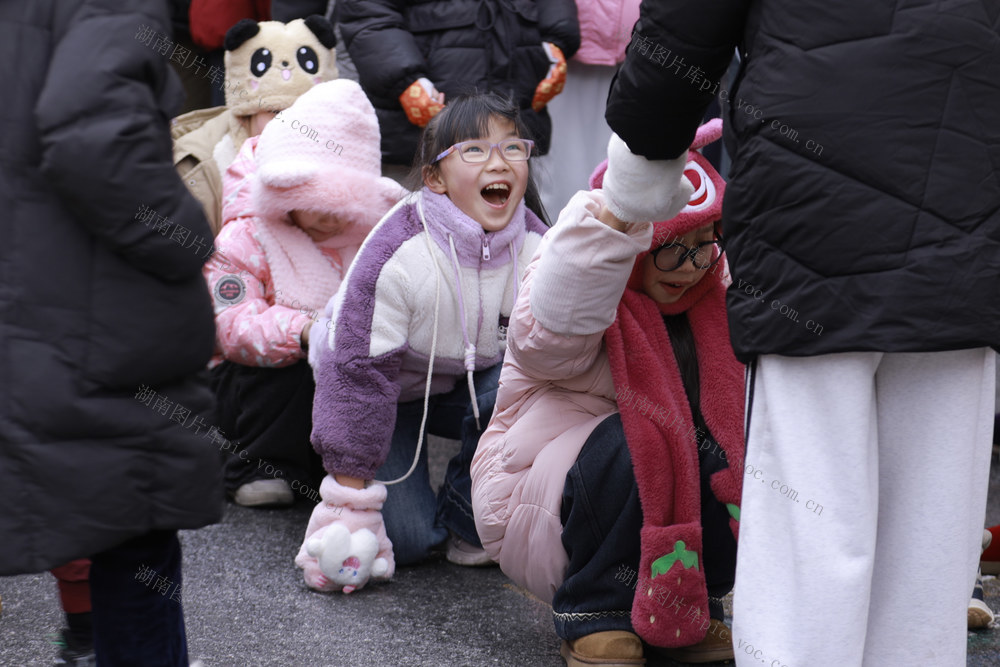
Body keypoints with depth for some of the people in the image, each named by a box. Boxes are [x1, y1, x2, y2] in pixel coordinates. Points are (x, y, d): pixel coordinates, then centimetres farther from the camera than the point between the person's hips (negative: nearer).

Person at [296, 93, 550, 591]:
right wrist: (349, 498, -27)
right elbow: (359, 369, -27)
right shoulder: (399, 256, -31)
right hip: (388, 388, -4)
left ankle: (469, 524, -8)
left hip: (470, 384, 4)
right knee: (406, 540, -18)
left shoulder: (536, 247, -17)